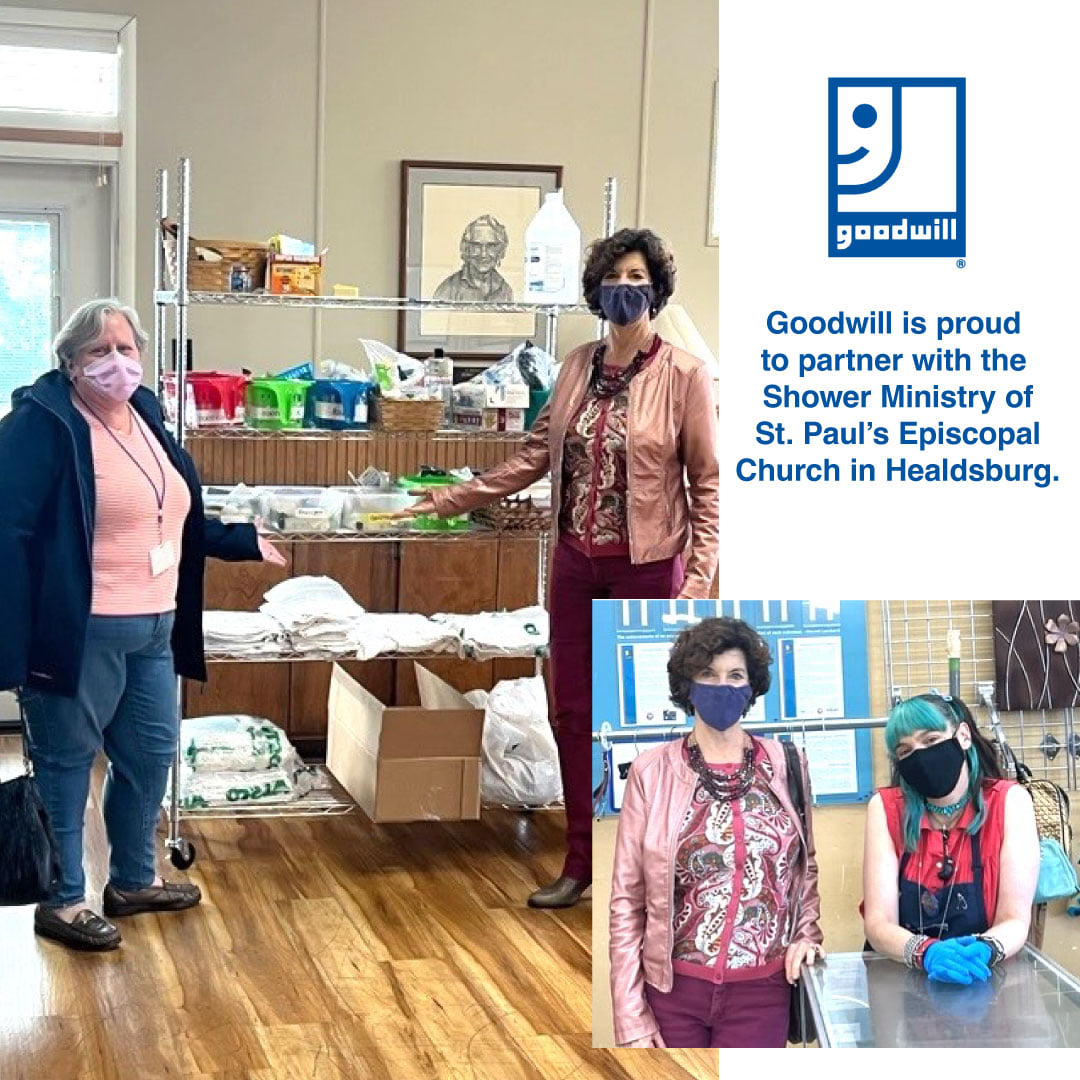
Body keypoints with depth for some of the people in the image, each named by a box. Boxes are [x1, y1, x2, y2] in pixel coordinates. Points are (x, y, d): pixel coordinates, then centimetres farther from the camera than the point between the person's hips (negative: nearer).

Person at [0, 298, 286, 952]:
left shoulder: (145, 419, 12)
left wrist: (244, 542, 28)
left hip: (153, 630, 8)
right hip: (81, 633, -8)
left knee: (151, 755, 17)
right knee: (66, 763, 4)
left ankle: (133, 881, 34)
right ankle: (62, 901, 17)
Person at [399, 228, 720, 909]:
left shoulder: (684, 375, -8)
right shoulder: (580, 366, 7)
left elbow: (707, 482, -8)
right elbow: (534, 456, 13)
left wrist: (701, 575, -15)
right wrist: (450, 500, 12)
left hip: (647, 569, -5)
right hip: (577, 564, 5)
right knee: (574, 712, 9)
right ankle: (582, 860, 22)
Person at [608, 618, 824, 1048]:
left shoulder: (786, 765, 2)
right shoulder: (652, 770, -4)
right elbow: (627, 898, -2)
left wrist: (807, 935, -1)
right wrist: (631, 1019, -4)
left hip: (760, 990, 1)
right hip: (672, 985, -1)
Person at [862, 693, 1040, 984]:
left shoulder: (1009, 802, -4)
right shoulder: (886, 808, -3)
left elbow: (1015, 920, -9)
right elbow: (878, 924, -10)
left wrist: (984, 949, -29)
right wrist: (927, 951, -28)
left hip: (982, 981, 0)